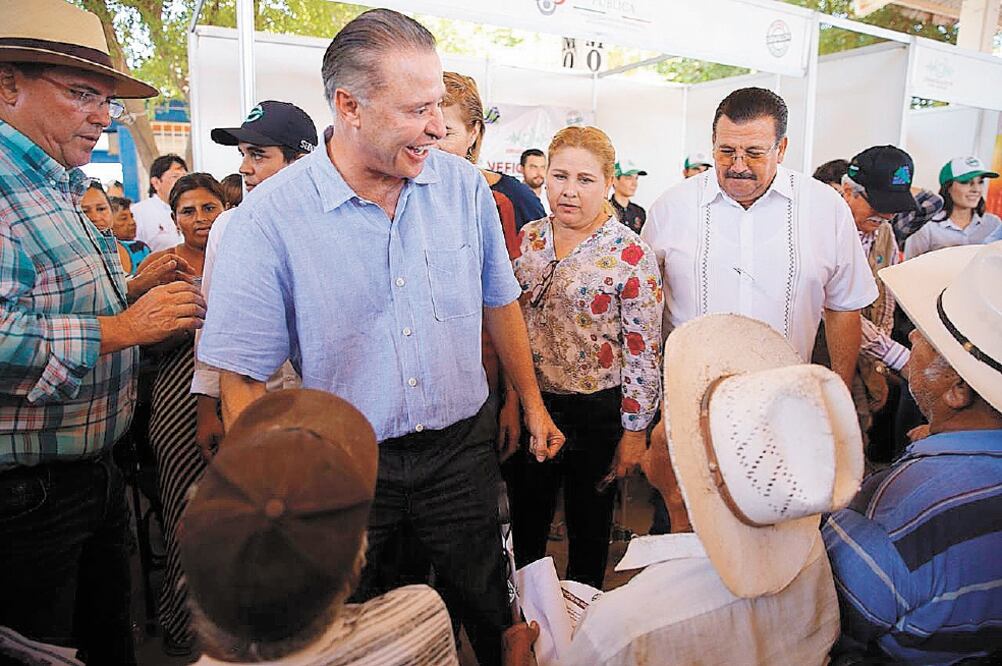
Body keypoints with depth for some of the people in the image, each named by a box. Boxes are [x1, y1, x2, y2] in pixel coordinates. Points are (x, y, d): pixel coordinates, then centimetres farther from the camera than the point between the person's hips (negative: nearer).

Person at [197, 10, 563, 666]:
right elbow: (244, 379, -12)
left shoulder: (464, 185, -4)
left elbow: (499, 302, 8)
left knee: (490, 612, 20)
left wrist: (533, 405, 14)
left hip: (462, 447, 3)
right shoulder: (268, 219, -16)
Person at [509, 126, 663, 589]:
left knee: (589, 524, 16)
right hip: (531, 402, 4)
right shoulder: (528, 238, 1)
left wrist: (635, 429, -10)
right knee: (526, 519, 20)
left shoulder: (630, 254, -14)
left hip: (597, 410, -4)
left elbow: (644, 351, -11)